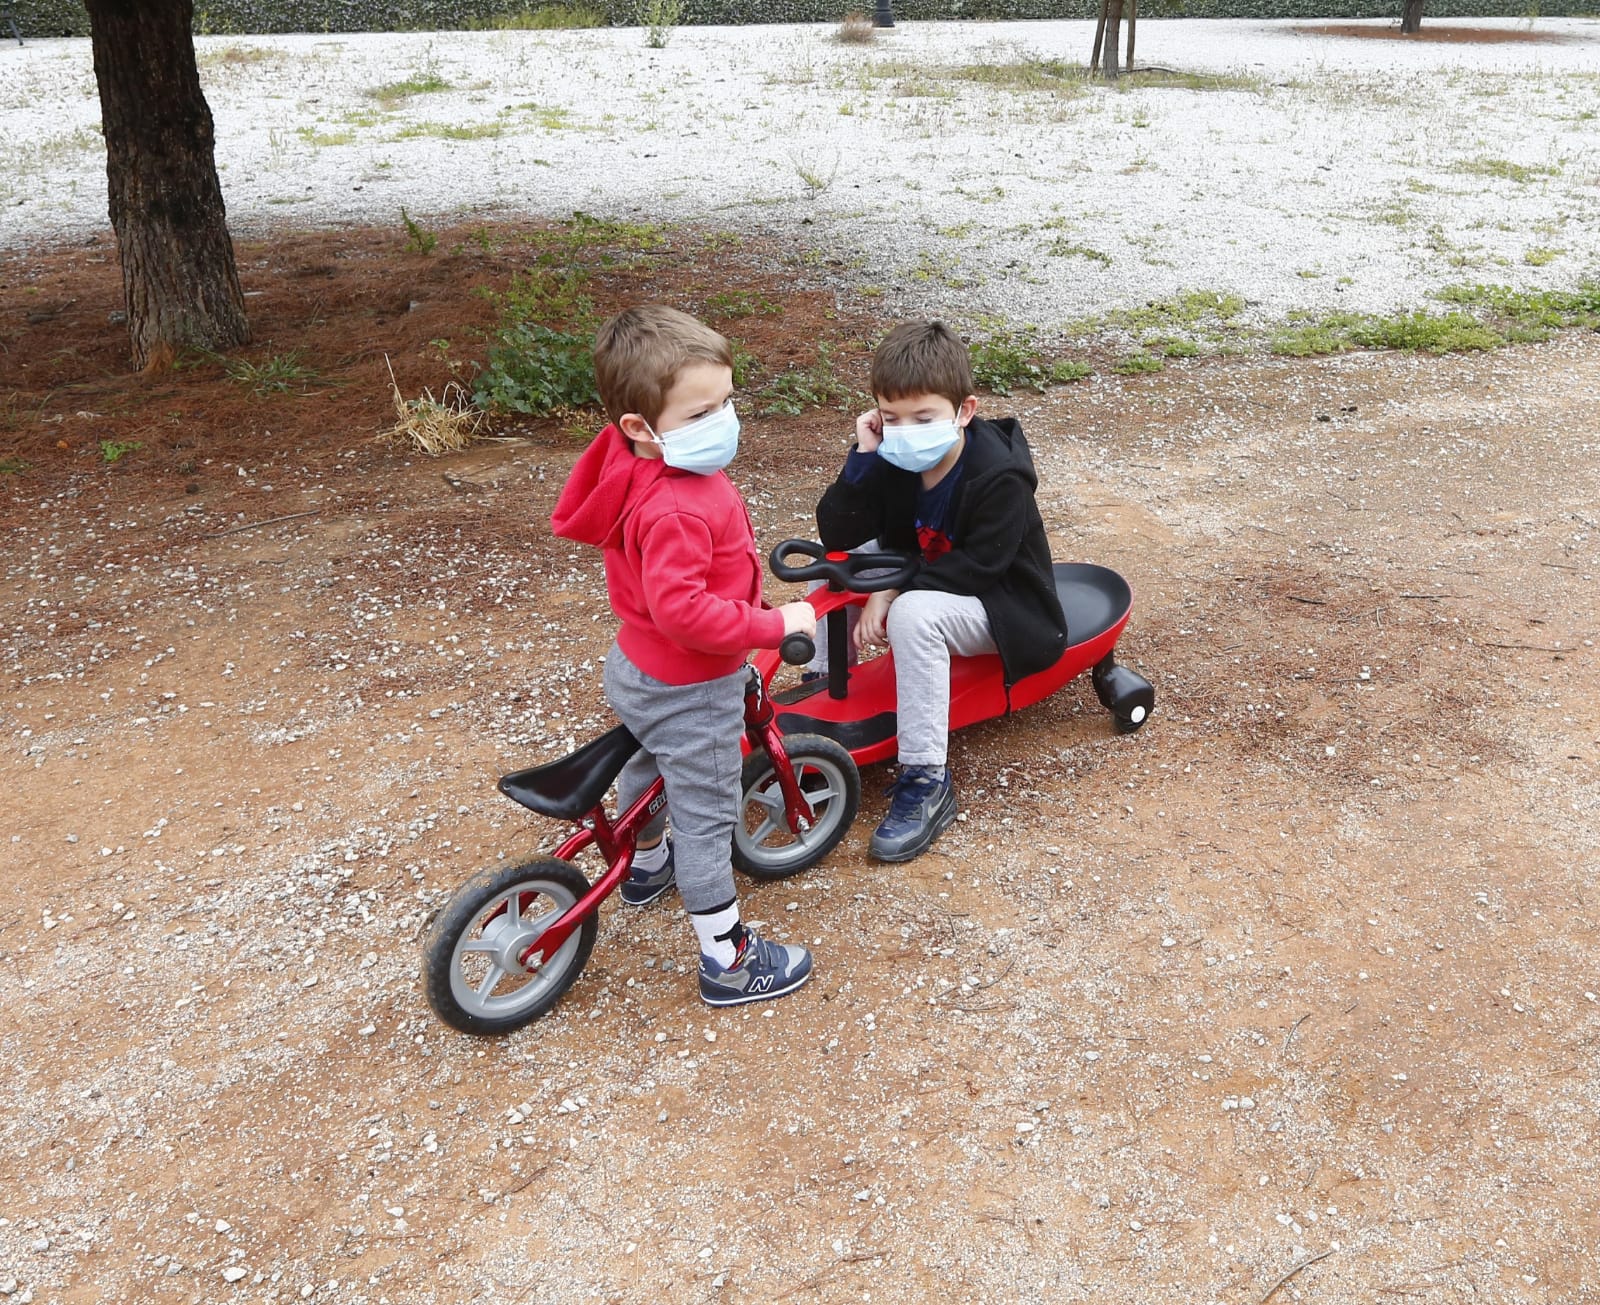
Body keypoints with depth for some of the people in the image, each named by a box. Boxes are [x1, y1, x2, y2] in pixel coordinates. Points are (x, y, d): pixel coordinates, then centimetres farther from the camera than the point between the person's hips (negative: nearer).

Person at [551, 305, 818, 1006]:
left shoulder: (636, 468, -4)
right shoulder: (675, 511, -36)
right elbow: (681, 608, -41)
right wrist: (773, 624, -33)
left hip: (637, 668, 10)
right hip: (689, 692, -10)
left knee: (647, 767, 33)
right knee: (704, 818, 4)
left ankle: (646, 865, 62)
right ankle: (728, 960, 21)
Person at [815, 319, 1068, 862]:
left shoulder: (999, 476, -25)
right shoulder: (892, 460, -8)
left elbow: (978, 565, -29)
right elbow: (837, 535, -13)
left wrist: (894, 593, -31)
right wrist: (862, 456, -25)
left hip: (1002, 607, -7)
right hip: (923, 579, 7)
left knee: (913, 614, -36)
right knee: (835, 567, -6)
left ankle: (927, 781, -29)